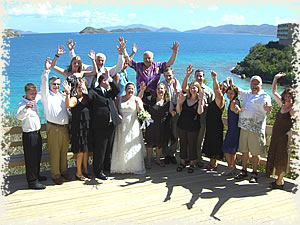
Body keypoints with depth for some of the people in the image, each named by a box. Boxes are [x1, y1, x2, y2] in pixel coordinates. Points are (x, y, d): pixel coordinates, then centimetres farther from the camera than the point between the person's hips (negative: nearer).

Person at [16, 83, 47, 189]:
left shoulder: (34, 101, 6)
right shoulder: (23, 103, -20)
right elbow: (18, 117, -40)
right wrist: (26, 108, -56)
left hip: (37, 133, 9)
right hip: (29, 134, -9)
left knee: (38, 156, 20)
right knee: (31, 158, -1)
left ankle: (36, 176, 36)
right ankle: (32, 182, 7)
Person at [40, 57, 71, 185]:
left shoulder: (62, 96, 21)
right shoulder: (46, 95, 3)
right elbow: (43, 84, -15)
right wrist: (46, 70, -25)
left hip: (65, 127, 6)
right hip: (53, 128, -5)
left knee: (64, 151, 12)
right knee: (54, 153, -2)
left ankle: (64, 171, 25)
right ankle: (55, 175, 7)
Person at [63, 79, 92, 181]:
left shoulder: (87, 99, 10)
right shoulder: (75, 99, -10)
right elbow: (68, 105, -28)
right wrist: (68, 93, -42)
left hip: (87, 128, 6)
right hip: (78, 129, -6)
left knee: (86, 150, 14)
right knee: (80, 152, -1)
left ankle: (85, 171, 27)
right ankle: (78, 173, 12)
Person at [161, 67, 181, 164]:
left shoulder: (176, 83, 4)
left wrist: (175, 88, -17)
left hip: (175, 111, 2)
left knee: (175, 135, 6)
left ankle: (172, 154, 19)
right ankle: (166, 154, 14)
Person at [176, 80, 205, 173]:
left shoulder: (201, 100, -4)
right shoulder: (185, 98, 4)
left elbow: (200, 112, -20)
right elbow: (178, 111, 4)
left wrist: (201, 99, -25)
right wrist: (178, 102, -14)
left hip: (193, 127, -3)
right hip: (182, 125, 3)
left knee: (192, 144, 6)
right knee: (183, 143, 12)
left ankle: (192, 164, 19)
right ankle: (182, 162, 25)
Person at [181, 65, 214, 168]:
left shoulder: (209, 90, 10)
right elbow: (184, 88, -17)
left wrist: (205, 106, -6)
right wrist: (187, 75, -26)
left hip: (202, 119, 0)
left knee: (199, 140, 7)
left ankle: (199, 159, 17)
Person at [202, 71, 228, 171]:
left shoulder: (220, 99, -16)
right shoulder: (216, 98, 11)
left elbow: (216, 90, -35)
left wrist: (214, 79, -48)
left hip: (216, 126, -9)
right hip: (210, 124, 9)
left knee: (214, 144, 1)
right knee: (210, 143, 17)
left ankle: (214, 164, 13)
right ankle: (211, 162, 30)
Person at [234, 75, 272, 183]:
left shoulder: (264, 96, -3)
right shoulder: (246, 94, 15)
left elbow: (267, 107, -22)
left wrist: (268, 108, -45)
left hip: (256, 129, -5)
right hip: (244, 127, 5)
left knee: (255, 153, 1)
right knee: (244, 151, 12)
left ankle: (254, 173, 13)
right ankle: (244, 171, 24)